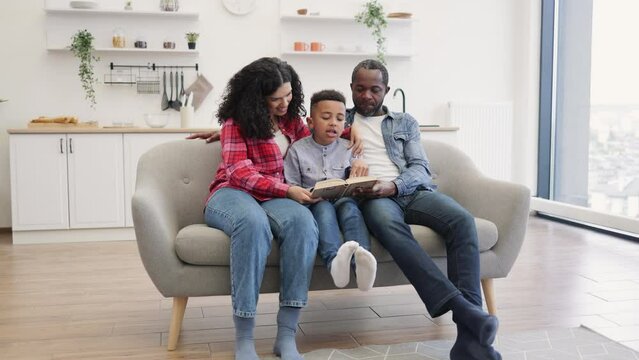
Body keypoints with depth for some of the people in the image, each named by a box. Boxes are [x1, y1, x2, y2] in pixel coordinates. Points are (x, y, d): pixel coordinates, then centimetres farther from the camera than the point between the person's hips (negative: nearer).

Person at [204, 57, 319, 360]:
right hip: (232, 194, -3)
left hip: (274, 198, 4)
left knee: (302, 222, -36)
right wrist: (288, 191, -22)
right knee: (253, 223, -43)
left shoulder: (291, 118, 17)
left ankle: (286, 335, -36)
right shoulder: (237, 121, 1)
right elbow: (240, 173, -11)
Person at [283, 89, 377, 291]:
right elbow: (291, 186, 7)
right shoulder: (298, 150, 7)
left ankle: (361, 260, -57)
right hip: (313, 204, -2)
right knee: (324, 207, -36)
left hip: (343, 199, 2)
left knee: (349, 206, -32)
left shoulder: (347, 149, 14)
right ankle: (335, 260, -63)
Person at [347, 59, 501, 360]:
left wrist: (394, 185, -11)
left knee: (462, 220, -30)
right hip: (372, 196, -2)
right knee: (390, 226, -41)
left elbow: (420, 168, 11)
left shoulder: (405, 122, 24)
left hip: (411, 190, 3)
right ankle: (461, 308, -51)